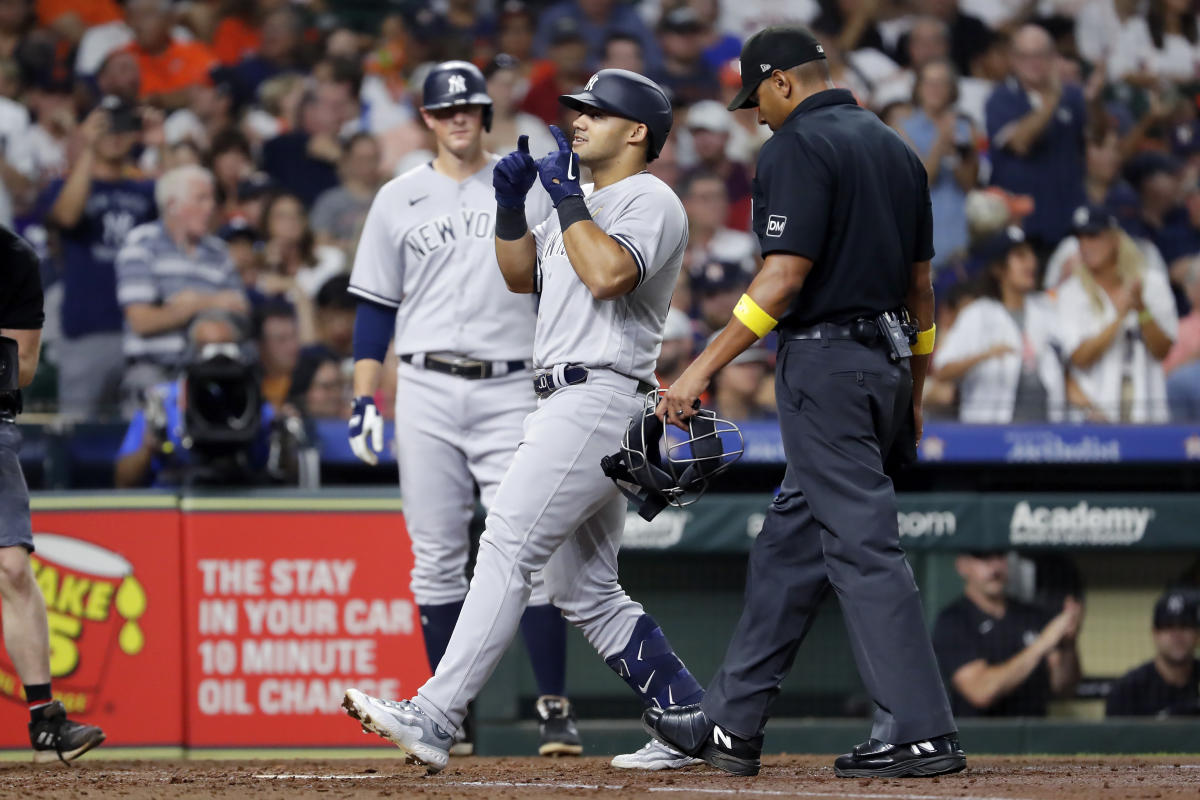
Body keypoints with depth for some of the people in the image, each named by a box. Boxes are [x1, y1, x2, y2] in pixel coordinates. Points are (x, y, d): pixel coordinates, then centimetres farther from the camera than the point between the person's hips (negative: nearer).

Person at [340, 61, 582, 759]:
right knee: (438, 559, 1)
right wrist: (365, 399, 1)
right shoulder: (399, 199, 10)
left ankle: (556, 708, -6)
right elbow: (376, 306, 10)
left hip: (510, 390, -1)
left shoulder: (530, 190, 8)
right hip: (426, 392, 1)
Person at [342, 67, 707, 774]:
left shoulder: (649, 200, -7)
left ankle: (435, 717, -24)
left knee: (508, 549, -18)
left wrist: (564, 194, -15)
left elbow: (606, 274, -24)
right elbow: (522, 275, 24)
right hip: (567, 403, 11)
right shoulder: (587, 204, 24)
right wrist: (511, 201, 9)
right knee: (585, 591, 10)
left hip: (599, 395, -11)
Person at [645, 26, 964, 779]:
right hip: (885, 364, 9)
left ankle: (922, 732, -11)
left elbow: (785, 276, -19)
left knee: (863, 546, -8)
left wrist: (704, 368, -17)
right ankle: (732, 724, 19)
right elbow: (922, 283, 17)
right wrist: (913, 396, 23)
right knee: (790, 545, 14)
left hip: (824, 363, -9)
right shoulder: (894, 148, 15)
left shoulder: (797, 147, -11)